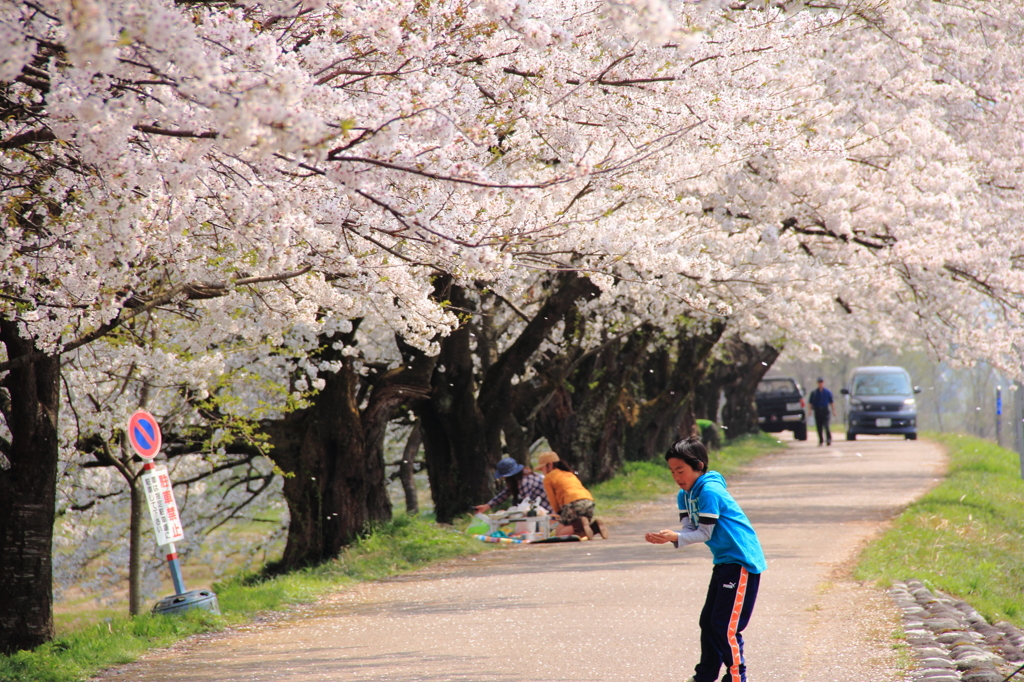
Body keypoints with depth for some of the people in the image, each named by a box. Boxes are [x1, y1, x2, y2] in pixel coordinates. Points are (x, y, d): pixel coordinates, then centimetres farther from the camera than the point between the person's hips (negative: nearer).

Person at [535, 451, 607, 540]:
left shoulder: (548, 478, 11)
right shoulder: (569, 473, 32)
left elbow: (553, 500, 7)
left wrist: (559, 513, 20)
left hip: (573, 503, -7)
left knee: (559, 534, -1)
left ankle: (579, 525, -27)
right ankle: (594, 526, -9)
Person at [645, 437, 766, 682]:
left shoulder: (709, 491, -19)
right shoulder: (685, 495, 9)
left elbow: (704, 533, -18)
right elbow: (690, 530, 0)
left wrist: (675, 538, -27)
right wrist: (667, 537, -19)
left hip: (742, 561, -10)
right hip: (724, 561, 10)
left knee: (726, 625, -11)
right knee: (708, 621, 15)